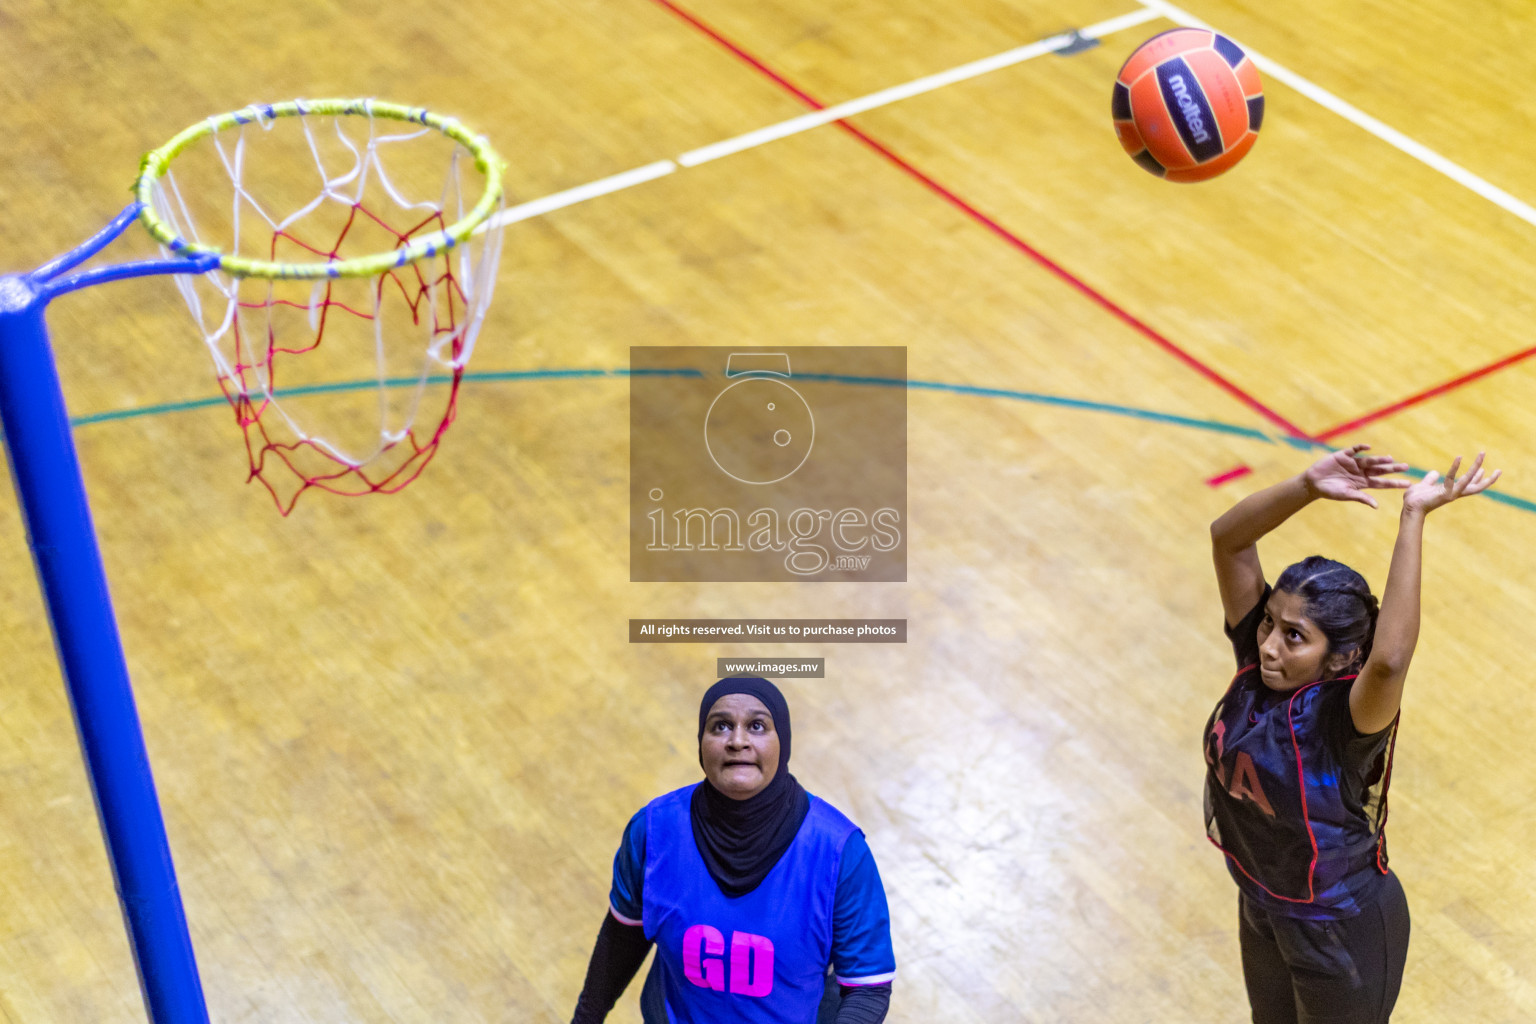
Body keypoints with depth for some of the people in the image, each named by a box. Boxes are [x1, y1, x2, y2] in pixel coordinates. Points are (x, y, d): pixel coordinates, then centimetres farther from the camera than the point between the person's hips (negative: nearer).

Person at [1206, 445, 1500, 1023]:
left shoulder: (1346, 717, -32)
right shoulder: (1258, 665, -17)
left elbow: (1389, 661, -56)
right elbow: (1227, 538, -20)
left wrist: (1413, 519, -53)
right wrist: (1307, 486, -34)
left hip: (1342, 933, -6)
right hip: (1263, 910, 6)